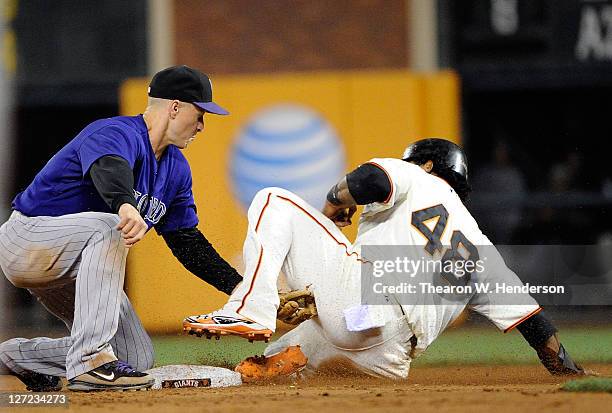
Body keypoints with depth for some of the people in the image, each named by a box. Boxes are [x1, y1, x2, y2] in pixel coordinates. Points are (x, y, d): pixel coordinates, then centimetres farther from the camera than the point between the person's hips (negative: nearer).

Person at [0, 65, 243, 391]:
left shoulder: (176, 168, 9)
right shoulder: (118, 133, -21)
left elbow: (187, 242, 12)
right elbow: (109, 168, -46)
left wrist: (238, 287, 1)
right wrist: (125, 205, -69)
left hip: (70, 272, 10)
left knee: (136, 358, 2)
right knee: (109, 227, -38)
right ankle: (90, 361, -41)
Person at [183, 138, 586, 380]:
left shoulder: (416, 178, 18)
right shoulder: (476, 246, 33)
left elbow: (371, 178, -6)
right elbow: (520, 305, 24)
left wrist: (336, 200, 14)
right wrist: (563, 364, 28)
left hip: (361, 294, -6)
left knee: (274, 201, 6)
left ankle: (251, 311, -17)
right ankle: (274, 360, -4)